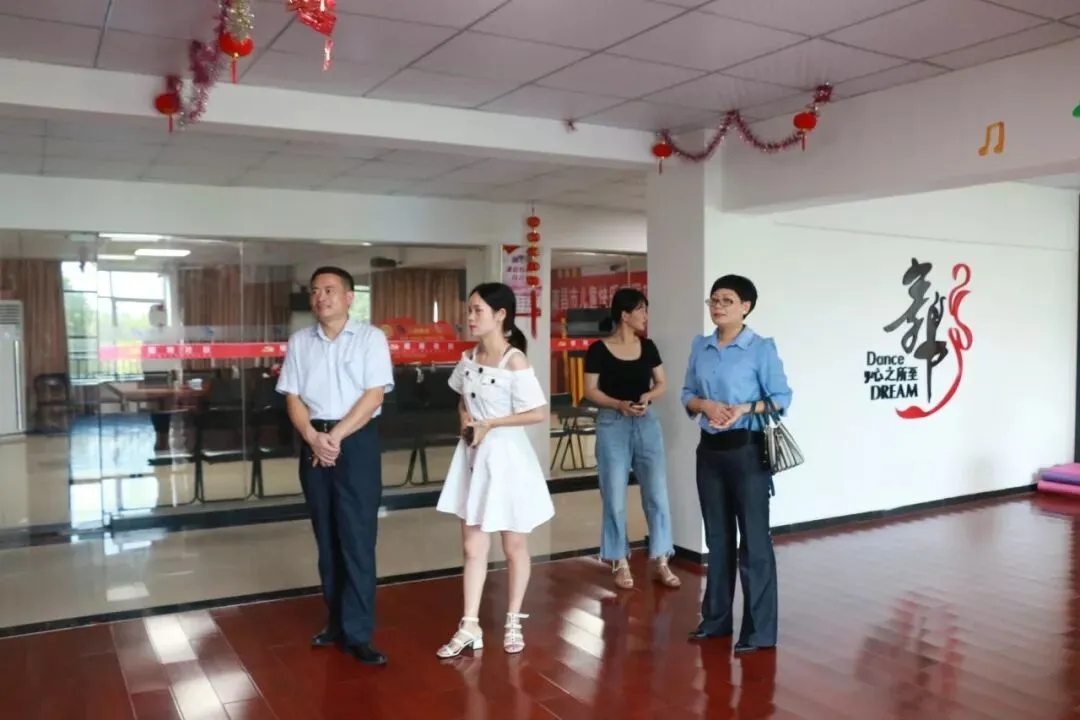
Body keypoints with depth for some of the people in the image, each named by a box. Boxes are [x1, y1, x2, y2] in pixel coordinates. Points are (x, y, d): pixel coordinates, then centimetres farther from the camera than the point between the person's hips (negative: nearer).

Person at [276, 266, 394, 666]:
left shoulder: (370, 338, -2)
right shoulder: (300, 342, 10)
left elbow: (374, 395, -8)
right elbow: (293, 398, 6)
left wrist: (336, 437, -13)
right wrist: (314, 438, -10)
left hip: (357, 442, -4)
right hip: (313, 442, 4)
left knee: (357, 538, -4)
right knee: (327, 537, 10)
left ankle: (357, 633, 1)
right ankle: (336, 621, 22)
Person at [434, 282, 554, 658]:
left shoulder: (515, 362, -17)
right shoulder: (468, 358, 3)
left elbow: (539, 413, -20)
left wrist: (489, 425, -16)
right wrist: (465, 419, -2)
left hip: (506, 456, -6)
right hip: (473, 457, 6)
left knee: (514, 546, 11)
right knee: (472, 546, 8)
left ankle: (513, 622, 27)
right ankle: (469, 627, 17)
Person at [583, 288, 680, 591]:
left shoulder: (648, 347, 7)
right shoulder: (599, 350, -5)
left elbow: (662, 384, 11)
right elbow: (591, 390, -5)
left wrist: (647, 396, -10)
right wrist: (620, 405, -19)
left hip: (646, 423, 4)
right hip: (612, 425, -3)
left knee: (657, 493, 1)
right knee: (615, 497, 2)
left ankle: (661, 562, 10)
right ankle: (620, 564, 14)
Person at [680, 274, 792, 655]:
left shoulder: (761, 348, -7)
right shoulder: (700, 347, 8)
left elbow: (782, 398, -8)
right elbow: (687, 394, 11)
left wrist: (744, 409, -21)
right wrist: (706, 405, -9)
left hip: (747, 451, -5)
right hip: (710, 450, 6)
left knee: (754, 540, 1)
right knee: (717, 537, 15)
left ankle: (759, 631, 10)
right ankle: (716, 619, 28)